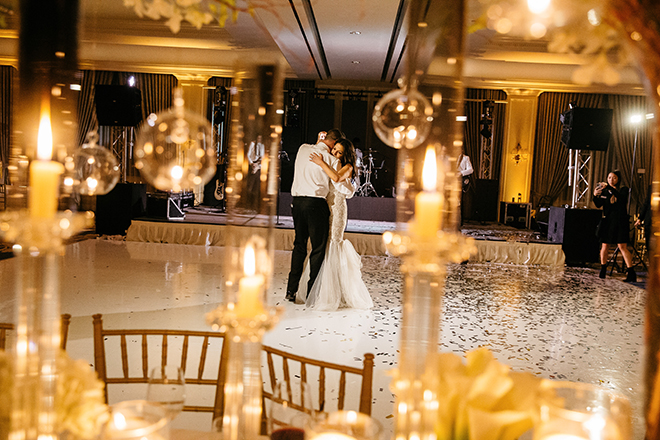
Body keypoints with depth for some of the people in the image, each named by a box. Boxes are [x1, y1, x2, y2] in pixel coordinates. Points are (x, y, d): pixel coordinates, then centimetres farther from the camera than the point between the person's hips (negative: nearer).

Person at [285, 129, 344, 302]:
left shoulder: (303, 149, 9)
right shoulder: (332, 160, -6)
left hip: (297, 201, 6)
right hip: (316, 203, -6)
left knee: (299, 245, 15)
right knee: (318, 248, 5)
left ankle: (291, 290, 15)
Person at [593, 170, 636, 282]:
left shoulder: (623, 190, 3)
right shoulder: (604, 191, 11)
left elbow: (621, 198, -20)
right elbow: (598, 205, 0)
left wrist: (610, 188, -28)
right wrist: (595, 196, -19)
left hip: (620, 222, -3)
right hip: (607, 221, 3)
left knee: (622, 246, -8)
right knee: (605, 245, 6)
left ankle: (631, 273, -8)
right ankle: (603, 270, 21)